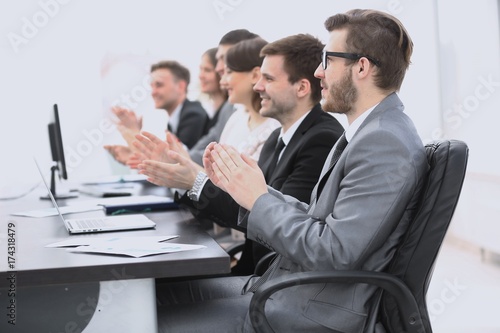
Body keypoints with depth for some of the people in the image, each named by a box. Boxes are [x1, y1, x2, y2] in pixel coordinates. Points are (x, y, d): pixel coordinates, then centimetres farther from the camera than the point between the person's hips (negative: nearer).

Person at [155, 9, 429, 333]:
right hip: (289, 284, 10)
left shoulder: (387, 144, -20)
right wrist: (243, 186, 0)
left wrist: (258, 199, -15)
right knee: (162, 288, 12)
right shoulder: (370, 133, 12)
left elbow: (336, 252, -25)